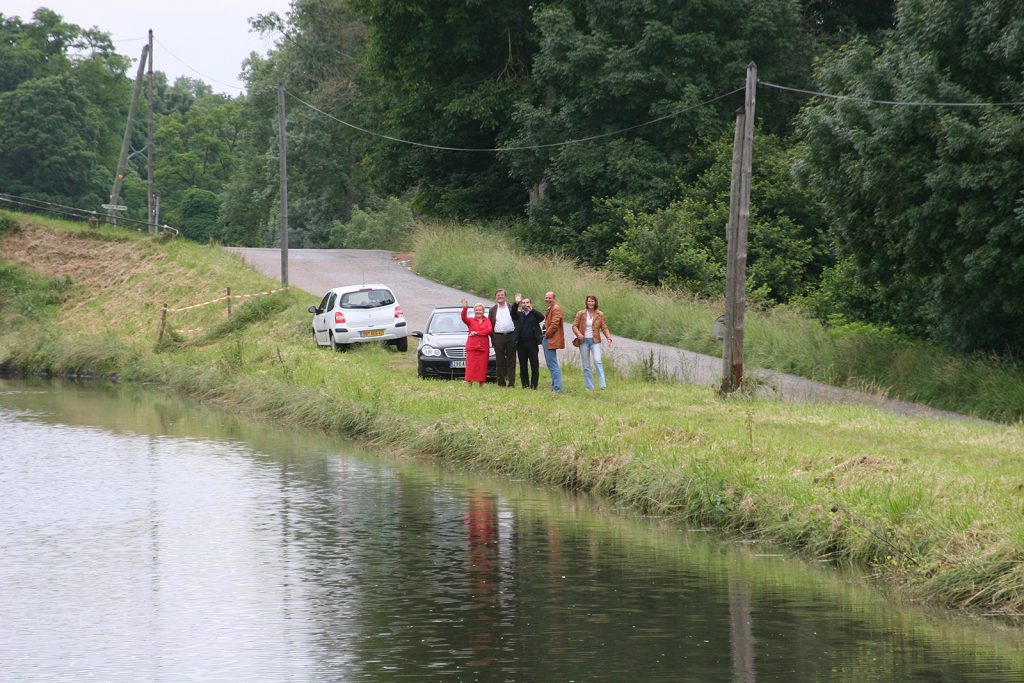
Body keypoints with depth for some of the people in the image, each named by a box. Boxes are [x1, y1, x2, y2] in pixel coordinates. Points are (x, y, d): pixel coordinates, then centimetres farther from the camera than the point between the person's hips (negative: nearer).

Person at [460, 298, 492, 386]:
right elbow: (464, 318, -11)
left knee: (482, 367, 1)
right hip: (472, 347, -1)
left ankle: (481, 385, 6)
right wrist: (465, 308, -27)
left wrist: (477, 333, -11)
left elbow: (489, 330, -5)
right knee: (471, 367, -6)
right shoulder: (471, 320, 9)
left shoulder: (487, 321, 10)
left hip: (483, 348, 1)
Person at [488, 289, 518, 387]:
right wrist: (492, 337, 1)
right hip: (498, 337, 1)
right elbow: (490, 325, 11)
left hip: (510, 336, -1)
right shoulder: (493, 310, 11)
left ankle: (511, 382, -1)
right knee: (500, 361, 2)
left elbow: (517, 319, 5)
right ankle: (501, 382, 5)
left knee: (511, 360, -1)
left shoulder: (511, 308, 7)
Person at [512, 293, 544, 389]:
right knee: (523, 366, 5)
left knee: (534, 366, -4)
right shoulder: (519, 315, 13)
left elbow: (542, 317, -10)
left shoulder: (534, 314, 9)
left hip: (532, 342, -2)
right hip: (521, 343, 2)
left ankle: (533, 385, -1)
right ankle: (525, 384, 10)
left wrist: (531, 310, -17)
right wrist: (516, 303, -23)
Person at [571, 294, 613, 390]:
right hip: (583, 341, 1)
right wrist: (578, 333, -17)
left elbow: (604, 328, 5)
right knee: (586, 365, 2)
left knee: (597, 360, -21)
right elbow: (574, 326, 3)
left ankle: (602, 385, -25)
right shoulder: (581, 314, 4)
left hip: (595, 341, -1)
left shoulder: (600, 315, 4)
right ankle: (589, 387, 8)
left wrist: (609, 338, -11)